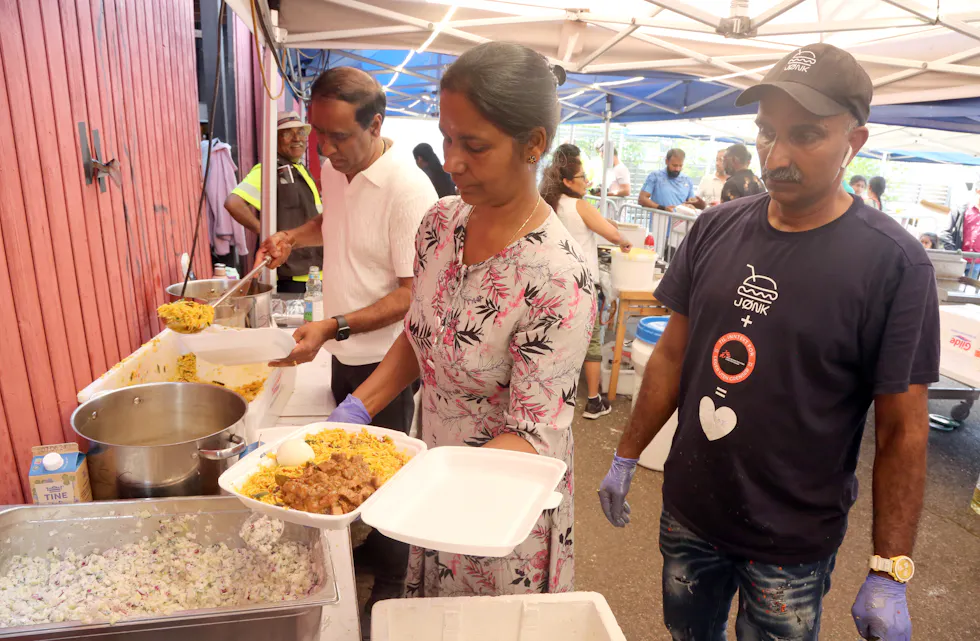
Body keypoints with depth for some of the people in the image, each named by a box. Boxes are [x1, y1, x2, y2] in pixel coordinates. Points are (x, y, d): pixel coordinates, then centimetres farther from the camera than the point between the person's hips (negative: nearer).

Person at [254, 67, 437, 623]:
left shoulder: (408, 191, -24)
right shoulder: (334, 170, 2)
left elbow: (412, 295, -24)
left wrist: (334, 326, -30)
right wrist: (293, 236, 4)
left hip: (384, 359, -7)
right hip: (344, 351, 8)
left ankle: (391, 584, 30)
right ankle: (369, 546, 45)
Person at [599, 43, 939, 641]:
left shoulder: (896, 264, -15)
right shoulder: (717, 228, -4)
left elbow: (903, 429, -12)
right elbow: (674, 352, 2)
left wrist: (891, 574, -13)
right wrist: (627, 456, 6)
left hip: (791, 545, -3)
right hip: (688, 513, 4)